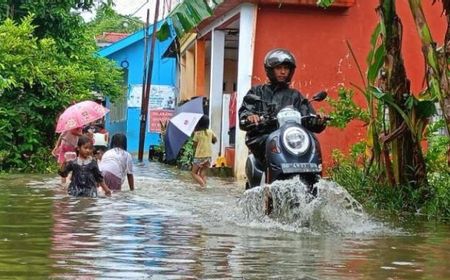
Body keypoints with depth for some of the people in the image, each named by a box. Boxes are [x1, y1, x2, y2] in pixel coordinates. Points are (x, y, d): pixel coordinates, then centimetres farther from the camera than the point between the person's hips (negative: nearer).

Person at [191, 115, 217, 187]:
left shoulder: (197, 133, -12)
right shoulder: (210, 132, 0)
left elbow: (195, 145, -5)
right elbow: (215, 140, 15)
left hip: (199, 156, -4)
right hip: (208, 156, 4)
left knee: (194, 173, 7)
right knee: (203, 174, 11)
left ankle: (203, 184, -15)